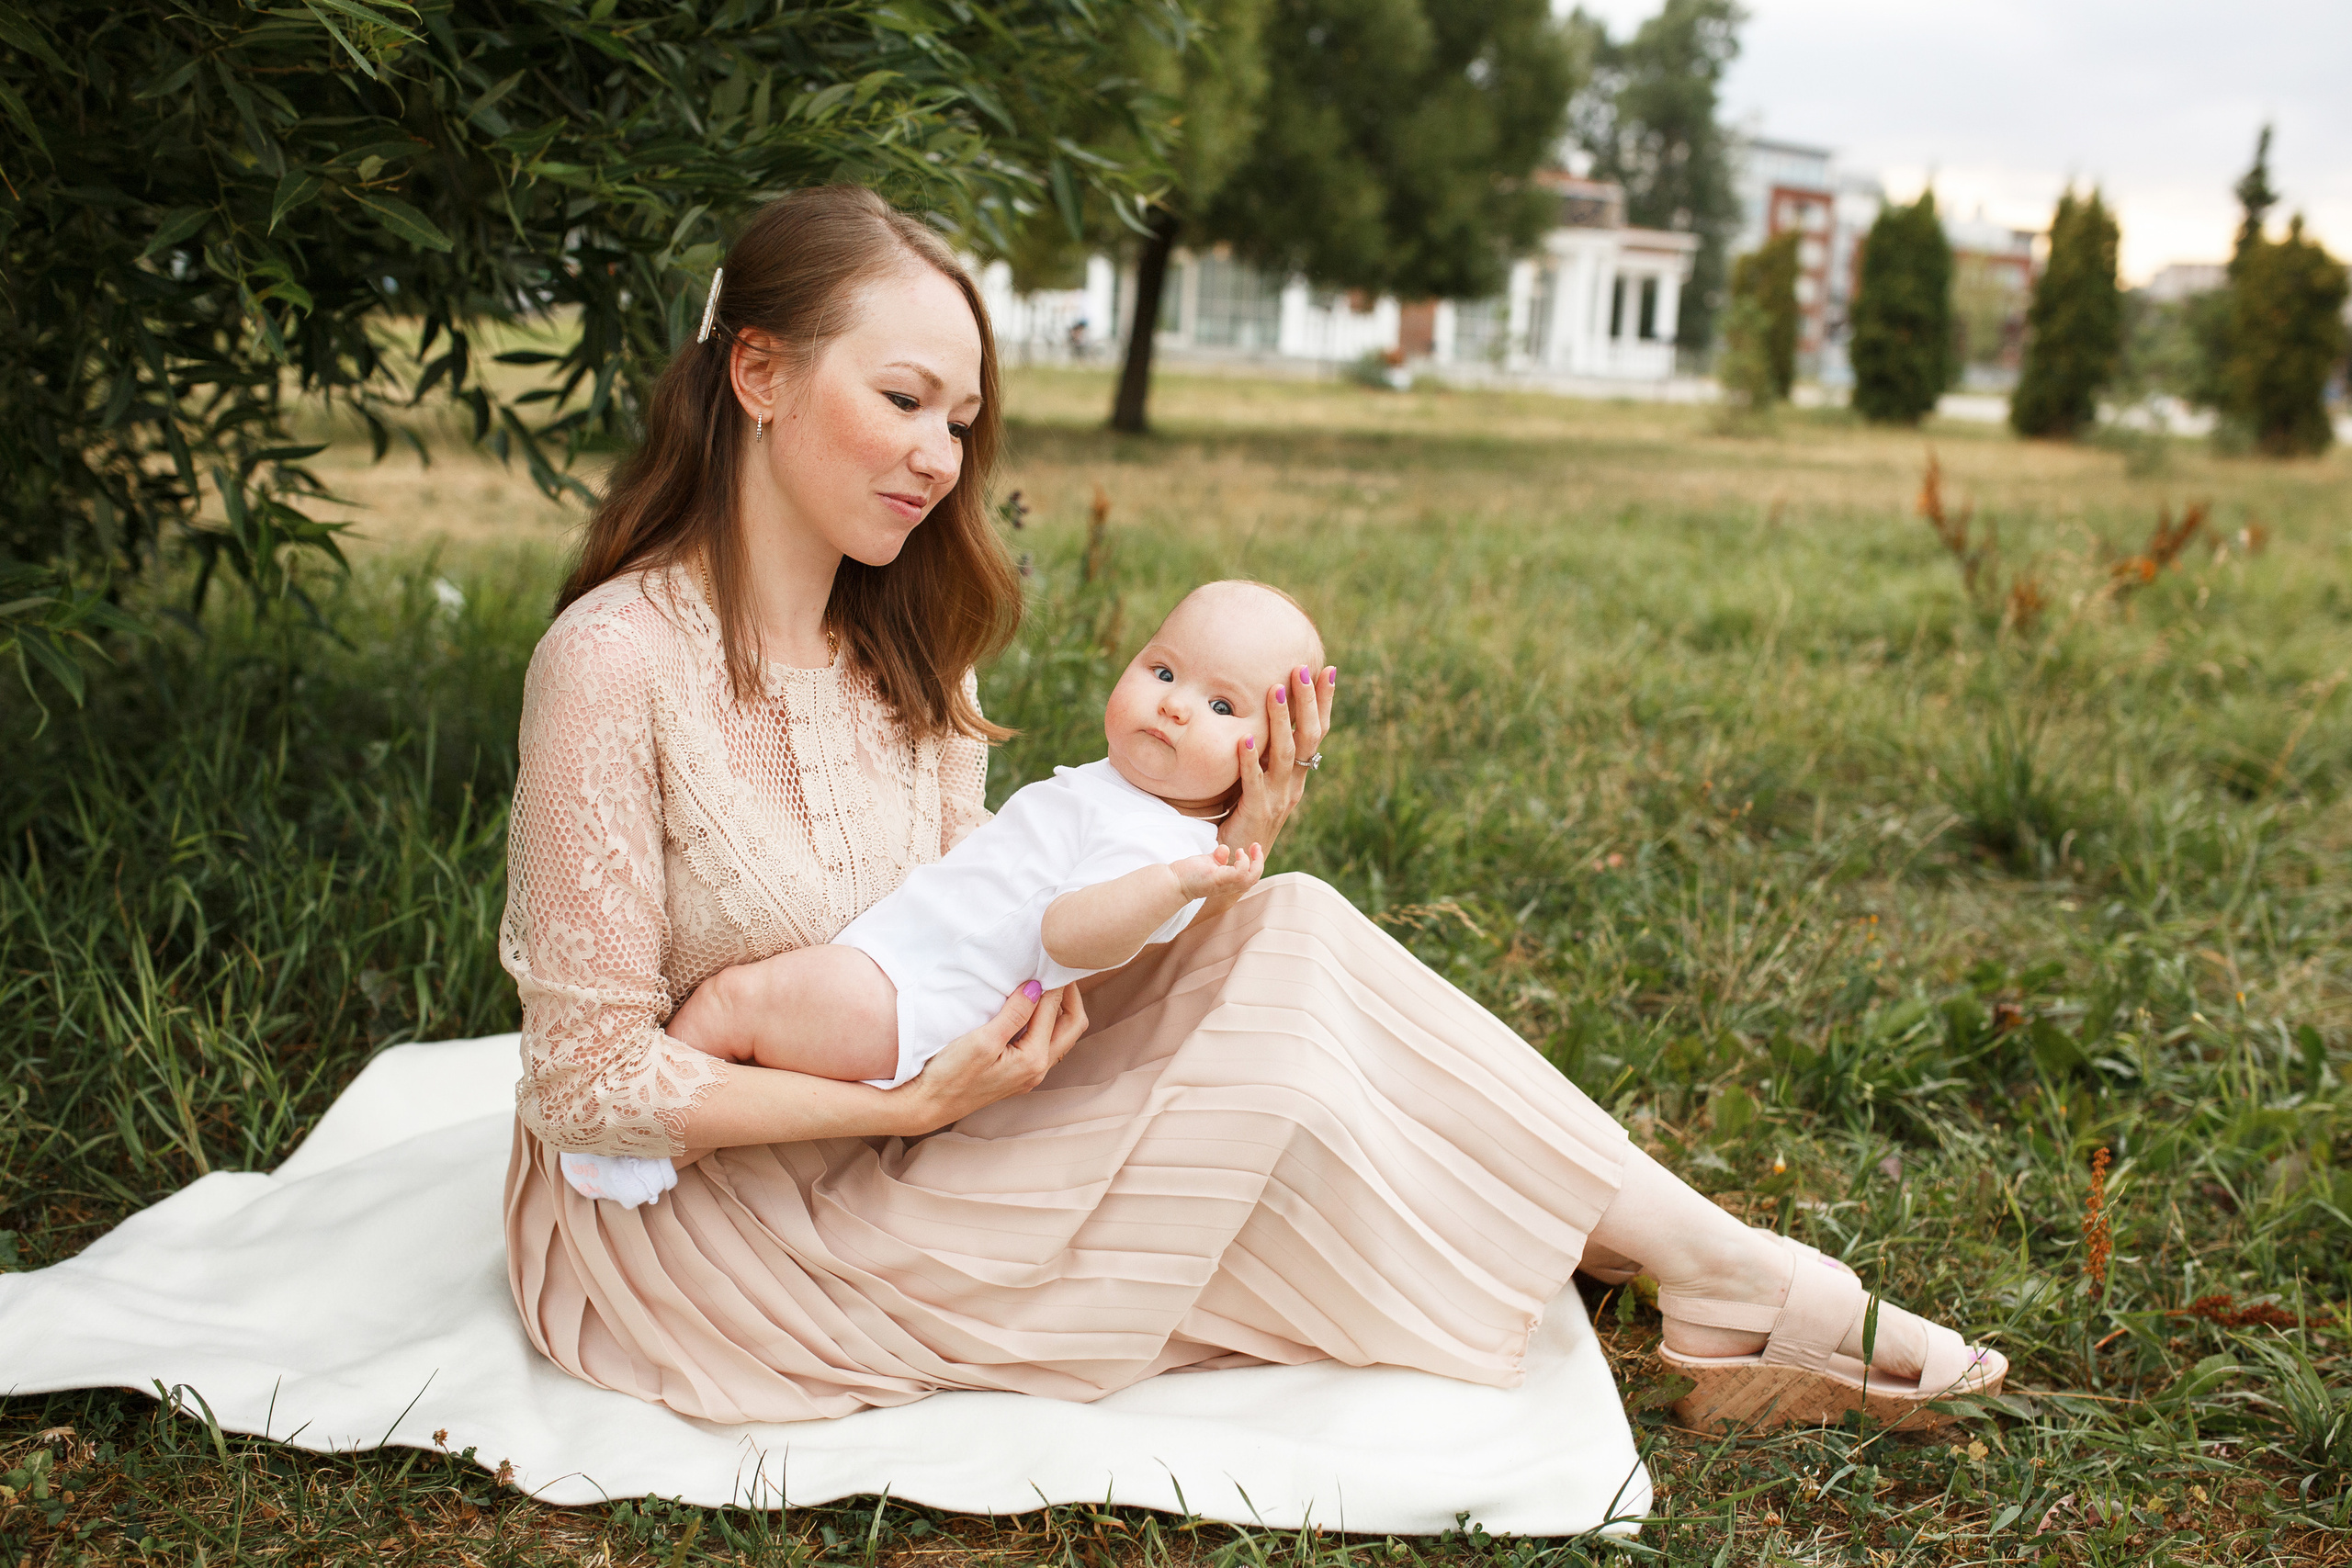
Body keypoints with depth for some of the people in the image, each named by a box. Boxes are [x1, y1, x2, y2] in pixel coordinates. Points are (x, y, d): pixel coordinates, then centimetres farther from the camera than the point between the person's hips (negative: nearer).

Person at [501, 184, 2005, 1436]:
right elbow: (590, 1081, -21)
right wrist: (912, 1105, -25)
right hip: (676, 1223, -6)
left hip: (878, 1138, 7)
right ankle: (1739, 1295, 0)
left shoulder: (906, 656, 1)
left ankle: (1731, 1281, -6)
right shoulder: (621, 660, -22)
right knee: (1273, 1058, -19)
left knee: (1289, 944, -13)